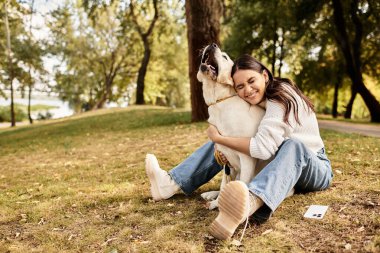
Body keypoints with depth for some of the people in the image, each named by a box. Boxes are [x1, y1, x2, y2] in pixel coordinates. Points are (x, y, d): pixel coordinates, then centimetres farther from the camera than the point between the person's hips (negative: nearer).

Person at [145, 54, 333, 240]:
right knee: (225, 144, 0)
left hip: (315, 167, -7)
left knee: (292, 146, -42)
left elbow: (263, 147, -34)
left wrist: (218, 137, -26)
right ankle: (172, 183, -13)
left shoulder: (282, 99, -24)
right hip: (277, 165, 7)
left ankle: (250, 203, -69)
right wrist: (219, 138, -22)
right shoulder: (259, 100, 1)